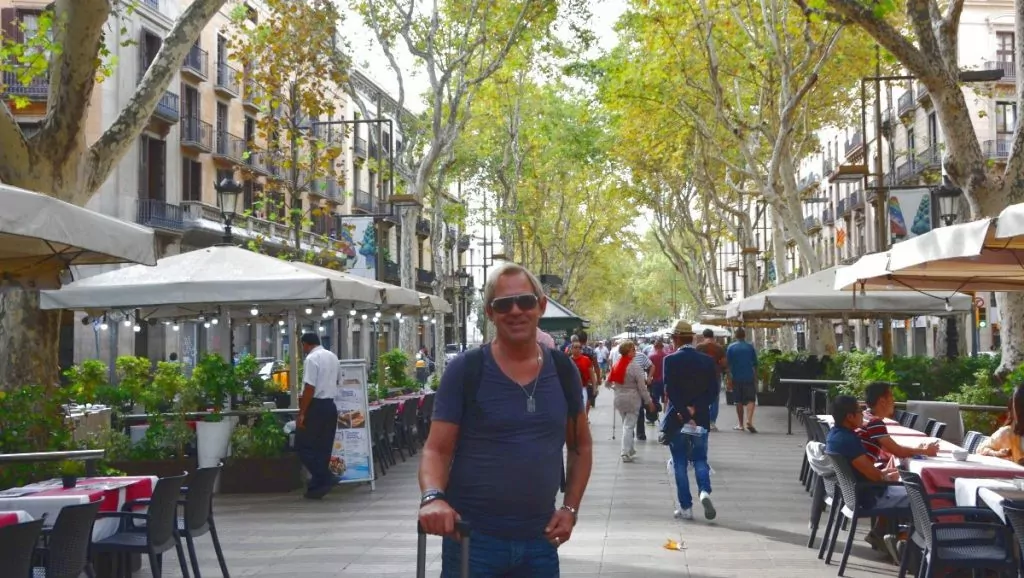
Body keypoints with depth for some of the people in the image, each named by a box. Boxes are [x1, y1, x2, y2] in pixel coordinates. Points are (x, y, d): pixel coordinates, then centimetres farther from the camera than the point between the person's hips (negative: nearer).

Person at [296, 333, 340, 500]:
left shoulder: (312, 359, -12)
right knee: (323, 447, 10)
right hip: (331, 405, 8)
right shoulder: (333, 357, 12)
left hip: (316, 406, -8)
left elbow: (309, 388, -17)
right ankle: (316, 486, 13)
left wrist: (301, 413, -16)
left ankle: (325, 478, -11)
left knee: (303, 445, 0)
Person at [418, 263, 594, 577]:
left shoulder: (562, 370, 5)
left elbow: (581, 445, 15)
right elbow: (437, 449, -7)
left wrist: (570, 508, 4)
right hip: (472, 537, -3)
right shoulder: (465, 370, -7)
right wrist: (432, 497, -27)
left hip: (539, 540, 3)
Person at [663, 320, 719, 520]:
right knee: (700, 459, 12)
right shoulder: (707, 360, 1)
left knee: (680, 463, 7)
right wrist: (694, 409, -8)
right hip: (701, 418, 2)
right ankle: (704, 491, -14)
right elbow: (712, 389, -4)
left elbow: (670, 391, -16)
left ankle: (686, 507, 7)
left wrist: (684, 415, -14)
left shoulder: (670, 360, -9)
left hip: (676, 418, -2)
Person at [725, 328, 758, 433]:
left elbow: (727, 364, -1)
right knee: (751, 399, -1)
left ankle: (740, 424, 13)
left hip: (736, 378, 1)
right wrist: (756, 378, 16)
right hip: (749, 377, -1)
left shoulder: (730, 347, 1)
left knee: (739, 401, 10)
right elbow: (755, 364, 7)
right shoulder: (750, 347, 3)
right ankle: (749, 420, -23)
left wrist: (729, 377, 6)